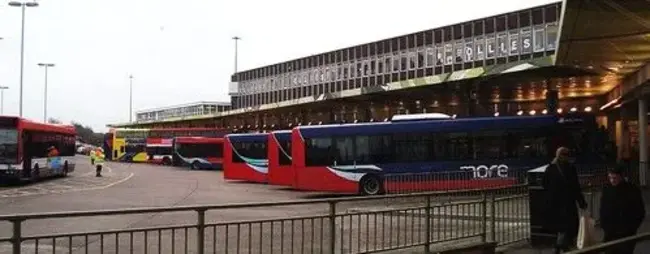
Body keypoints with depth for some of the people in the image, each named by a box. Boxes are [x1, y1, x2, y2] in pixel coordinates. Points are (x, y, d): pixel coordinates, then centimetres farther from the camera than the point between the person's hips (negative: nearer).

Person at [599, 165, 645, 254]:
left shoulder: (632, 190, -8)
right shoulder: (607, 189, -1)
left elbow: (640, 213, -2)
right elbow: (603, 211, 9)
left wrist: (630, 229, -6)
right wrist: (605, 227, 0)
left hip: (627, 235, -2)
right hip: (610, 234, 3)